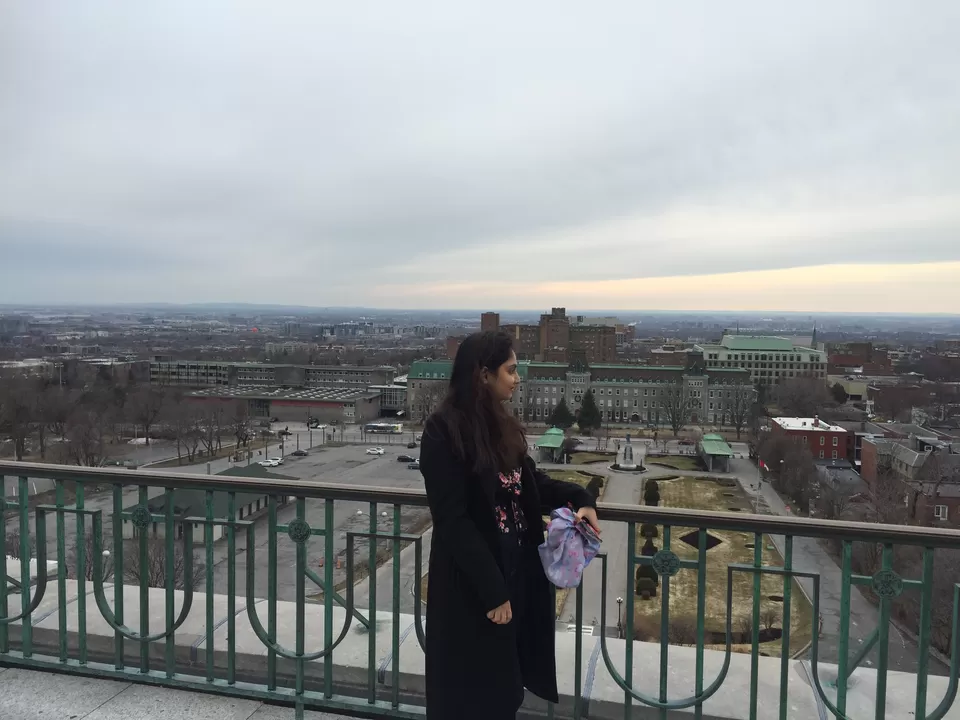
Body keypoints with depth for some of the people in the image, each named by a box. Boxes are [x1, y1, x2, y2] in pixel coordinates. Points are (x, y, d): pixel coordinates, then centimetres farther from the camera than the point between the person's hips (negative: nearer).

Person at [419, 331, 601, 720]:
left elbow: (529, 479, 15)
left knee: (504, 685, 20)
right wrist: (492, 590, -20)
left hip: (516, 571, 8)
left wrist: (577, 497, -2)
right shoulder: (443, 432, -20)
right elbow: (454, 521, -21)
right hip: (470, 587, -7)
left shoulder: (501, 424, 4)